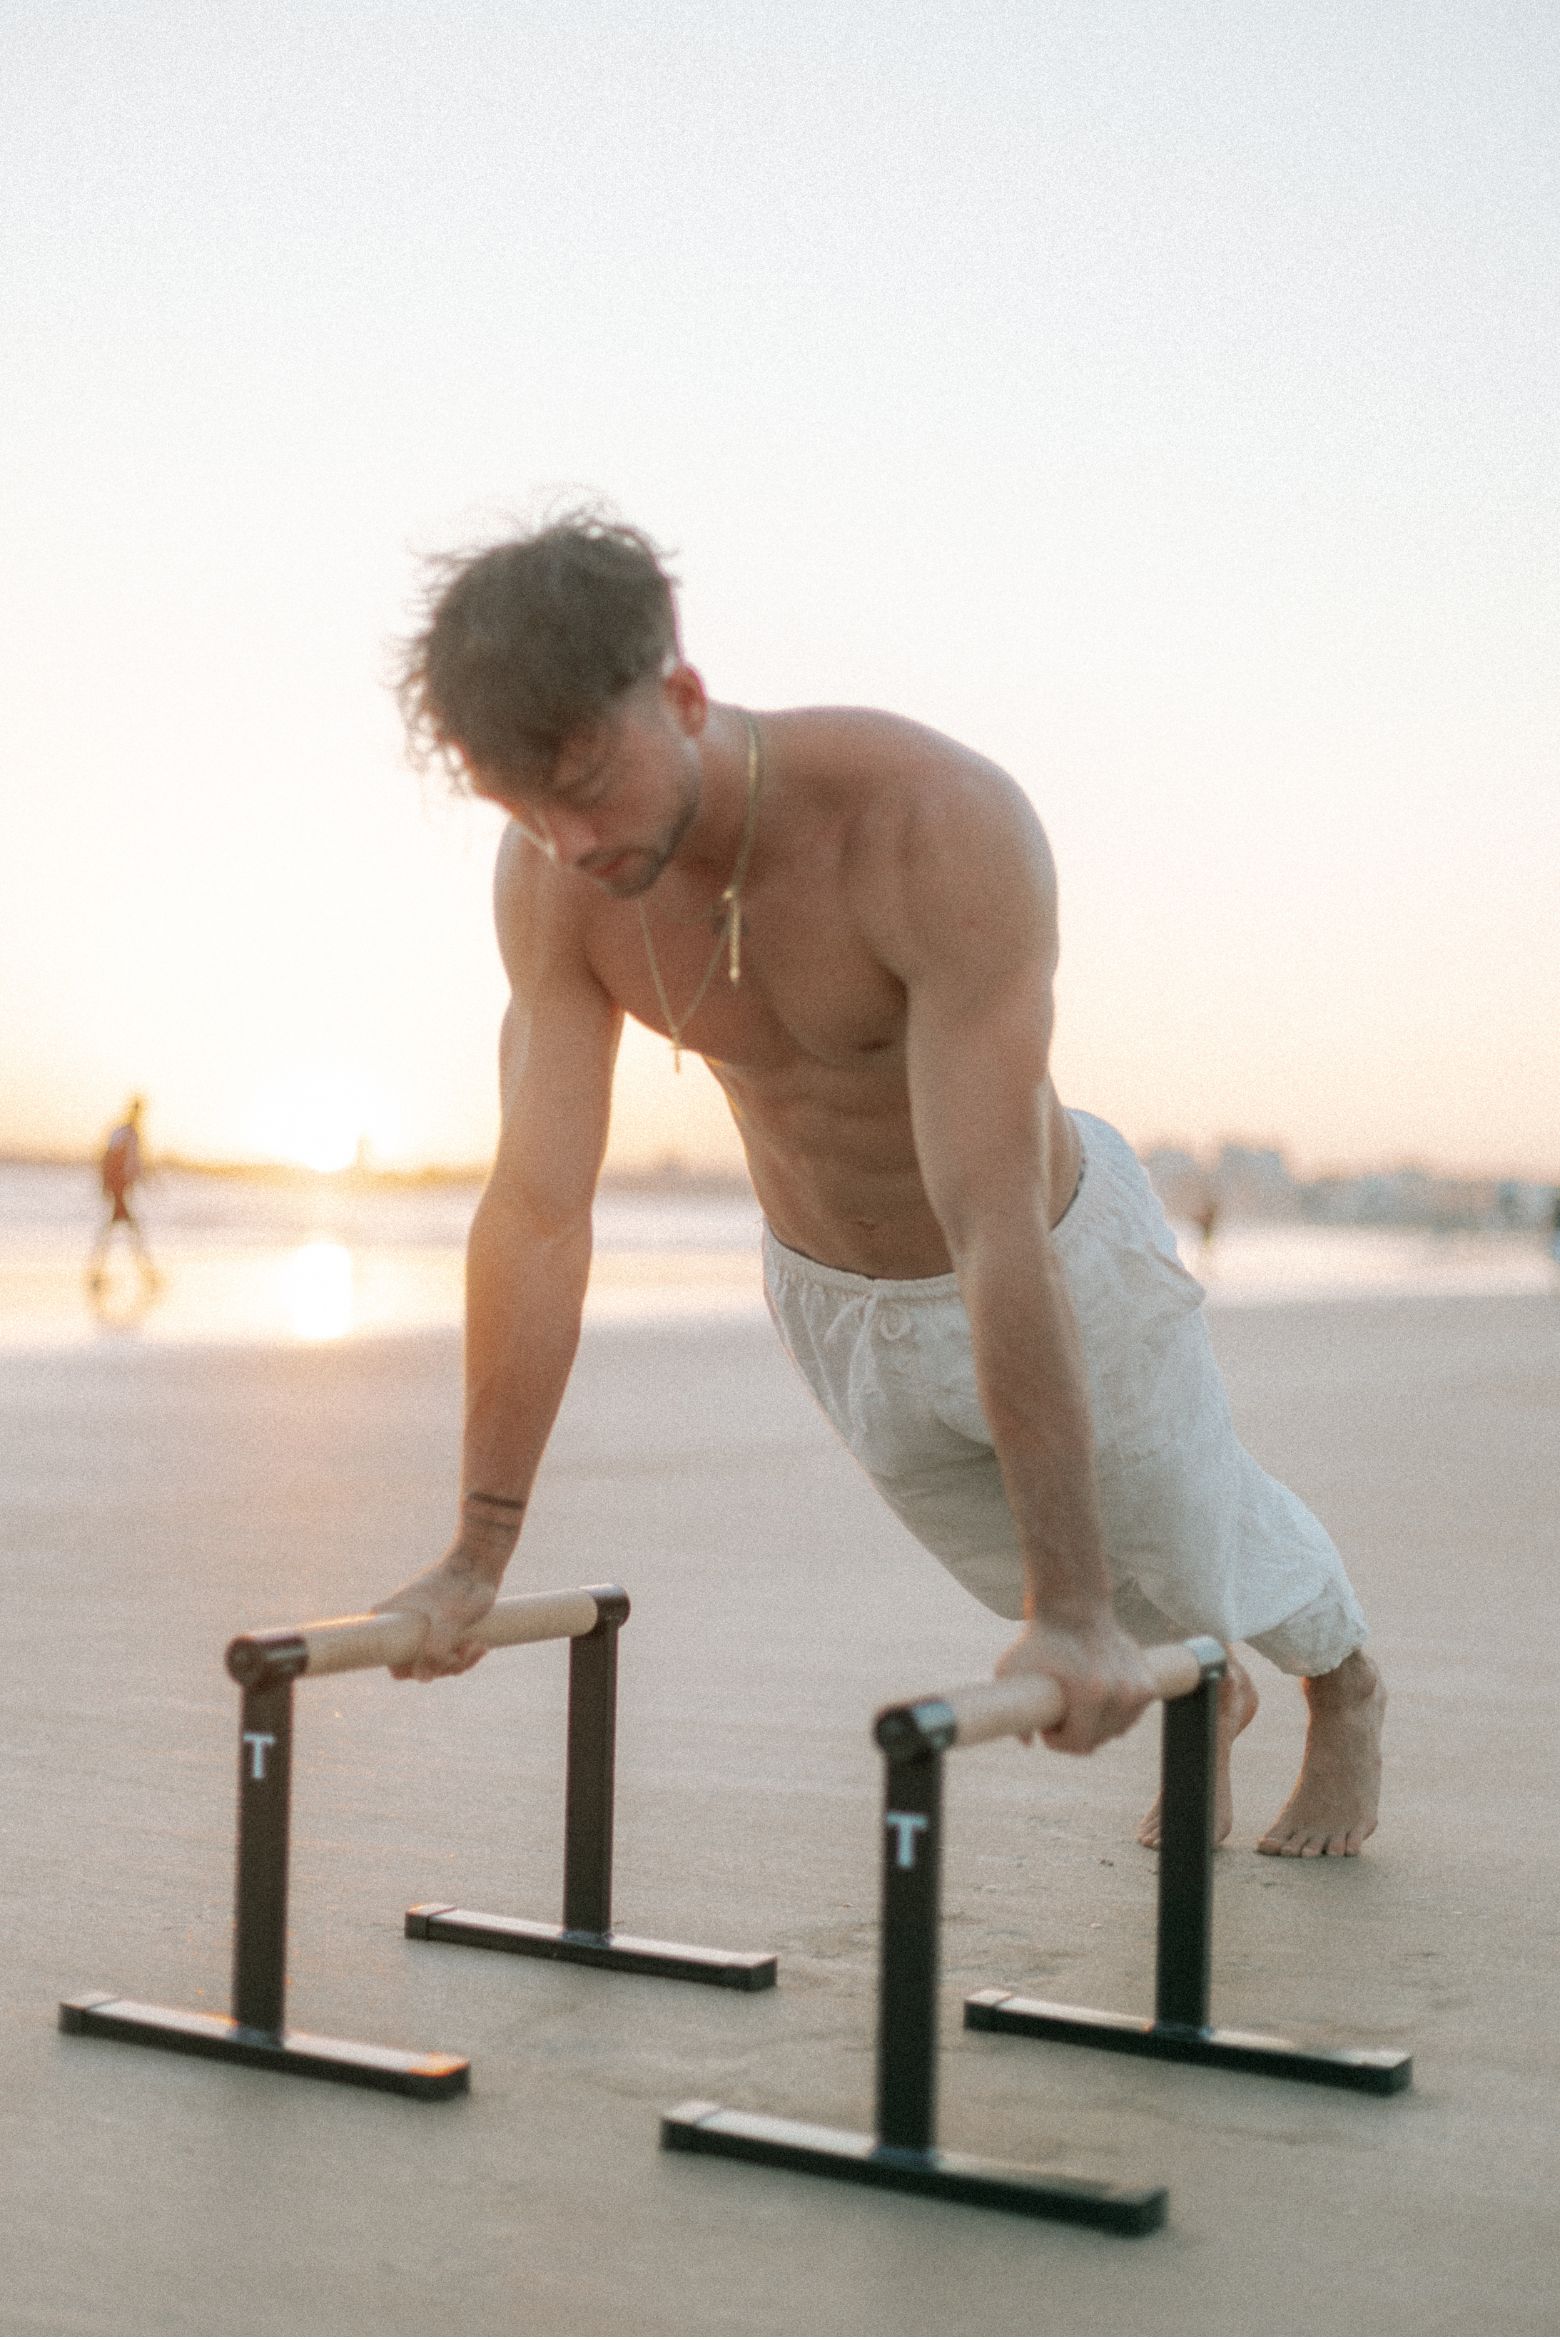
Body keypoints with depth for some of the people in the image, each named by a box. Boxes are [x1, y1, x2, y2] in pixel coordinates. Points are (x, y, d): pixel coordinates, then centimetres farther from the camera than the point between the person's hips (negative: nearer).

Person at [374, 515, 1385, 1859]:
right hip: (831, 1296, 5)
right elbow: (537, 1212, -22)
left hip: (1056, 1271, -4)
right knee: (1027, 1571, 27)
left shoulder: (946, 828, -41)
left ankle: (1347, 1695, 57)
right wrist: (475, 1562, -22)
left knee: (1205, 1544, 21)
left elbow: (997, 1235, -44)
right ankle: (1207, 1697, 61)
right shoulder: (551, 872, -25)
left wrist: (1077, 1614, -42)